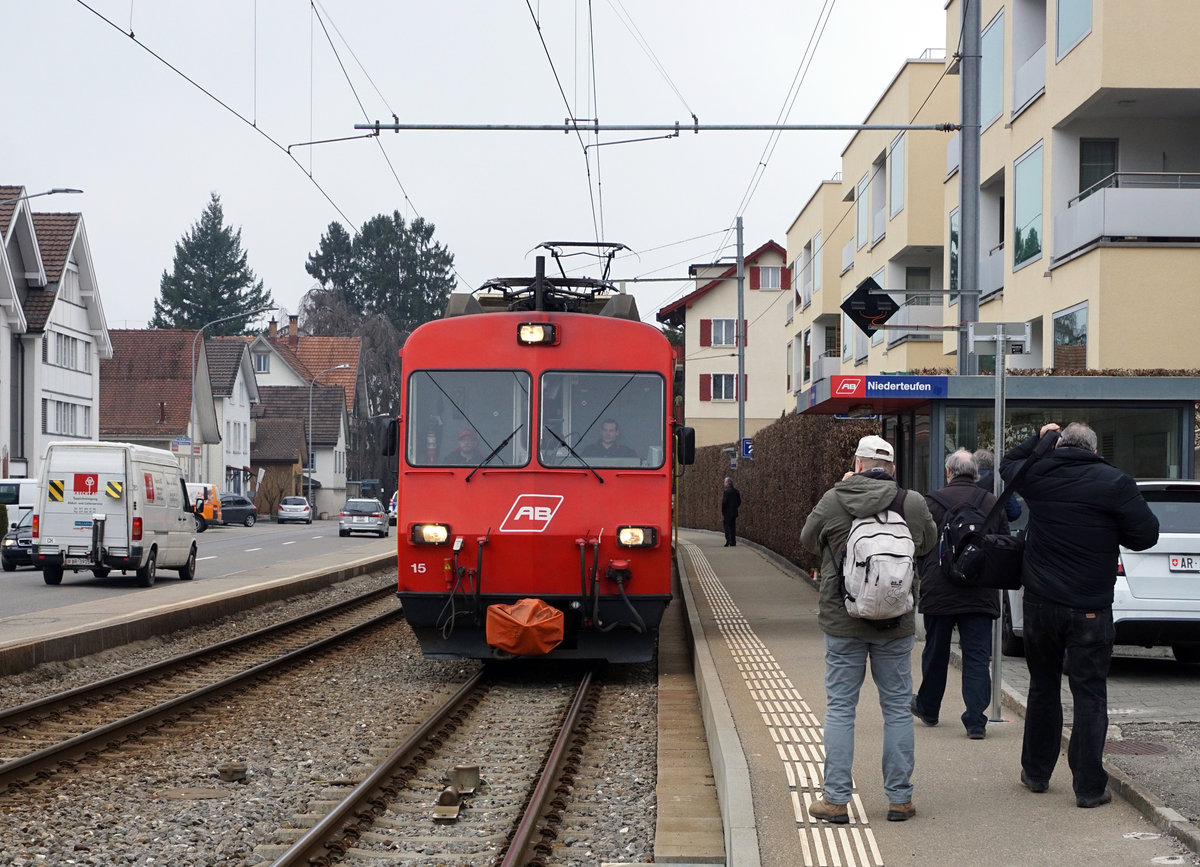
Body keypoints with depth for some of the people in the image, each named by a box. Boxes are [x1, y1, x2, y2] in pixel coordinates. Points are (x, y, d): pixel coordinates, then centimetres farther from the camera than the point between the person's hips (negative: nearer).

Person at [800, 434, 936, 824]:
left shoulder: (832, 501, -9)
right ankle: (899, 798, 13)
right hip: (896, 622, 1)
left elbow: (807, 540, 9)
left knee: (840, 707, 6)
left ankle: (836, 799, 6)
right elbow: (929, 542, 14)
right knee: (897, 708, 9)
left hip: (842, 621, -1)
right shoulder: (913, 503, -5)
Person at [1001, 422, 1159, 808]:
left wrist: (1039, 438, 31)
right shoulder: (1114, 483, -11)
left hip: (1041, 602, 4)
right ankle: (1089, 786, 0)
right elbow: (1146, 535, -9)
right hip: (1090, 607, -3)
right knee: (1090, 695, 1)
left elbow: (1008, 462, 22)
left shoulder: (1038, 476, -1)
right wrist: (1107, 529, 7)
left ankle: (1036, 772, 27)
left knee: (1043, 688, 18)